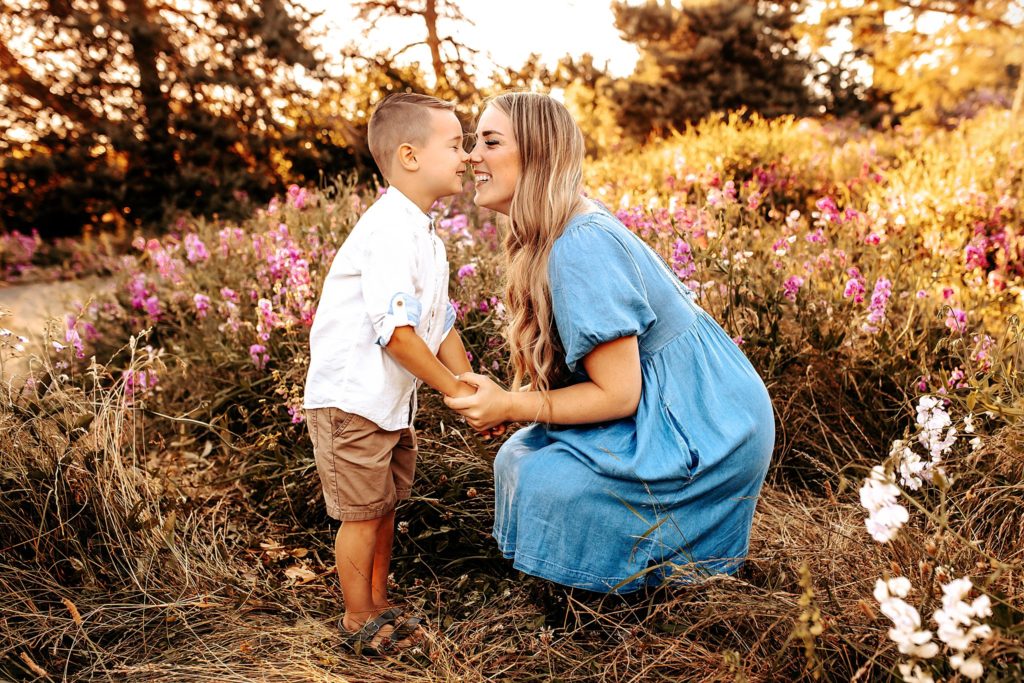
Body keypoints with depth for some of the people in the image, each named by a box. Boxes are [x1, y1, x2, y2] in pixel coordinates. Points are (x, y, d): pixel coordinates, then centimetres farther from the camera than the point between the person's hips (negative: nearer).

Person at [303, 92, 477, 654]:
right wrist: (455, 390, -18)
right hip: (350, 399, -10)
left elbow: (441, 323, 13)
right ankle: (358, 622, 21)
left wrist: (472, 388, 4)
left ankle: (379, 607, 35)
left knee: (385, 507, 18)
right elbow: (396, 330, -27)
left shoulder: (424, 235, 12)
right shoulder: (390, 229, -22)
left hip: (391, 402, 10)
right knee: (362, 514, 3)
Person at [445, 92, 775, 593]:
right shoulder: (574, 226, 3)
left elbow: (618, 394, -24)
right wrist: (508, 402, -4)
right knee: (518, 457, 6)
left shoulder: (579, 249, -27)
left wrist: (509, 406, -20)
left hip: (700, 433, -9)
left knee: (540, 480, -14)